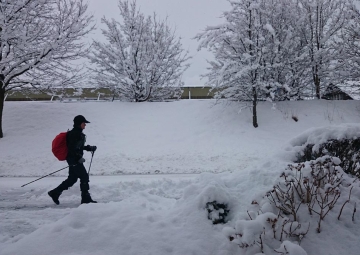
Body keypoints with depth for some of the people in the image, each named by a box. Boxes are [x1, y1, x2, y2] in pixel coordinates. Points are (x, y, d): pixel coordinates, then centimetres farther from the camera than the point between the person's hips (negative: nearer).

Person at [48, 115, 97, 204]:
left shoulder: (79, 133, 15)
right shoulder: (73, 134, -16)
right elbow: (71, 148, -22)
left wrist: (89, 148, 15)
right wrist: (79, 158, -23)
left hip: (76, 159, 10)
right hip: (74, 159, -10)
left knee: (72, 179, 15)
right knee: (84, 177, -6)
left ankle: (55, 193, 24)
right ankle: (86, 198, 2)